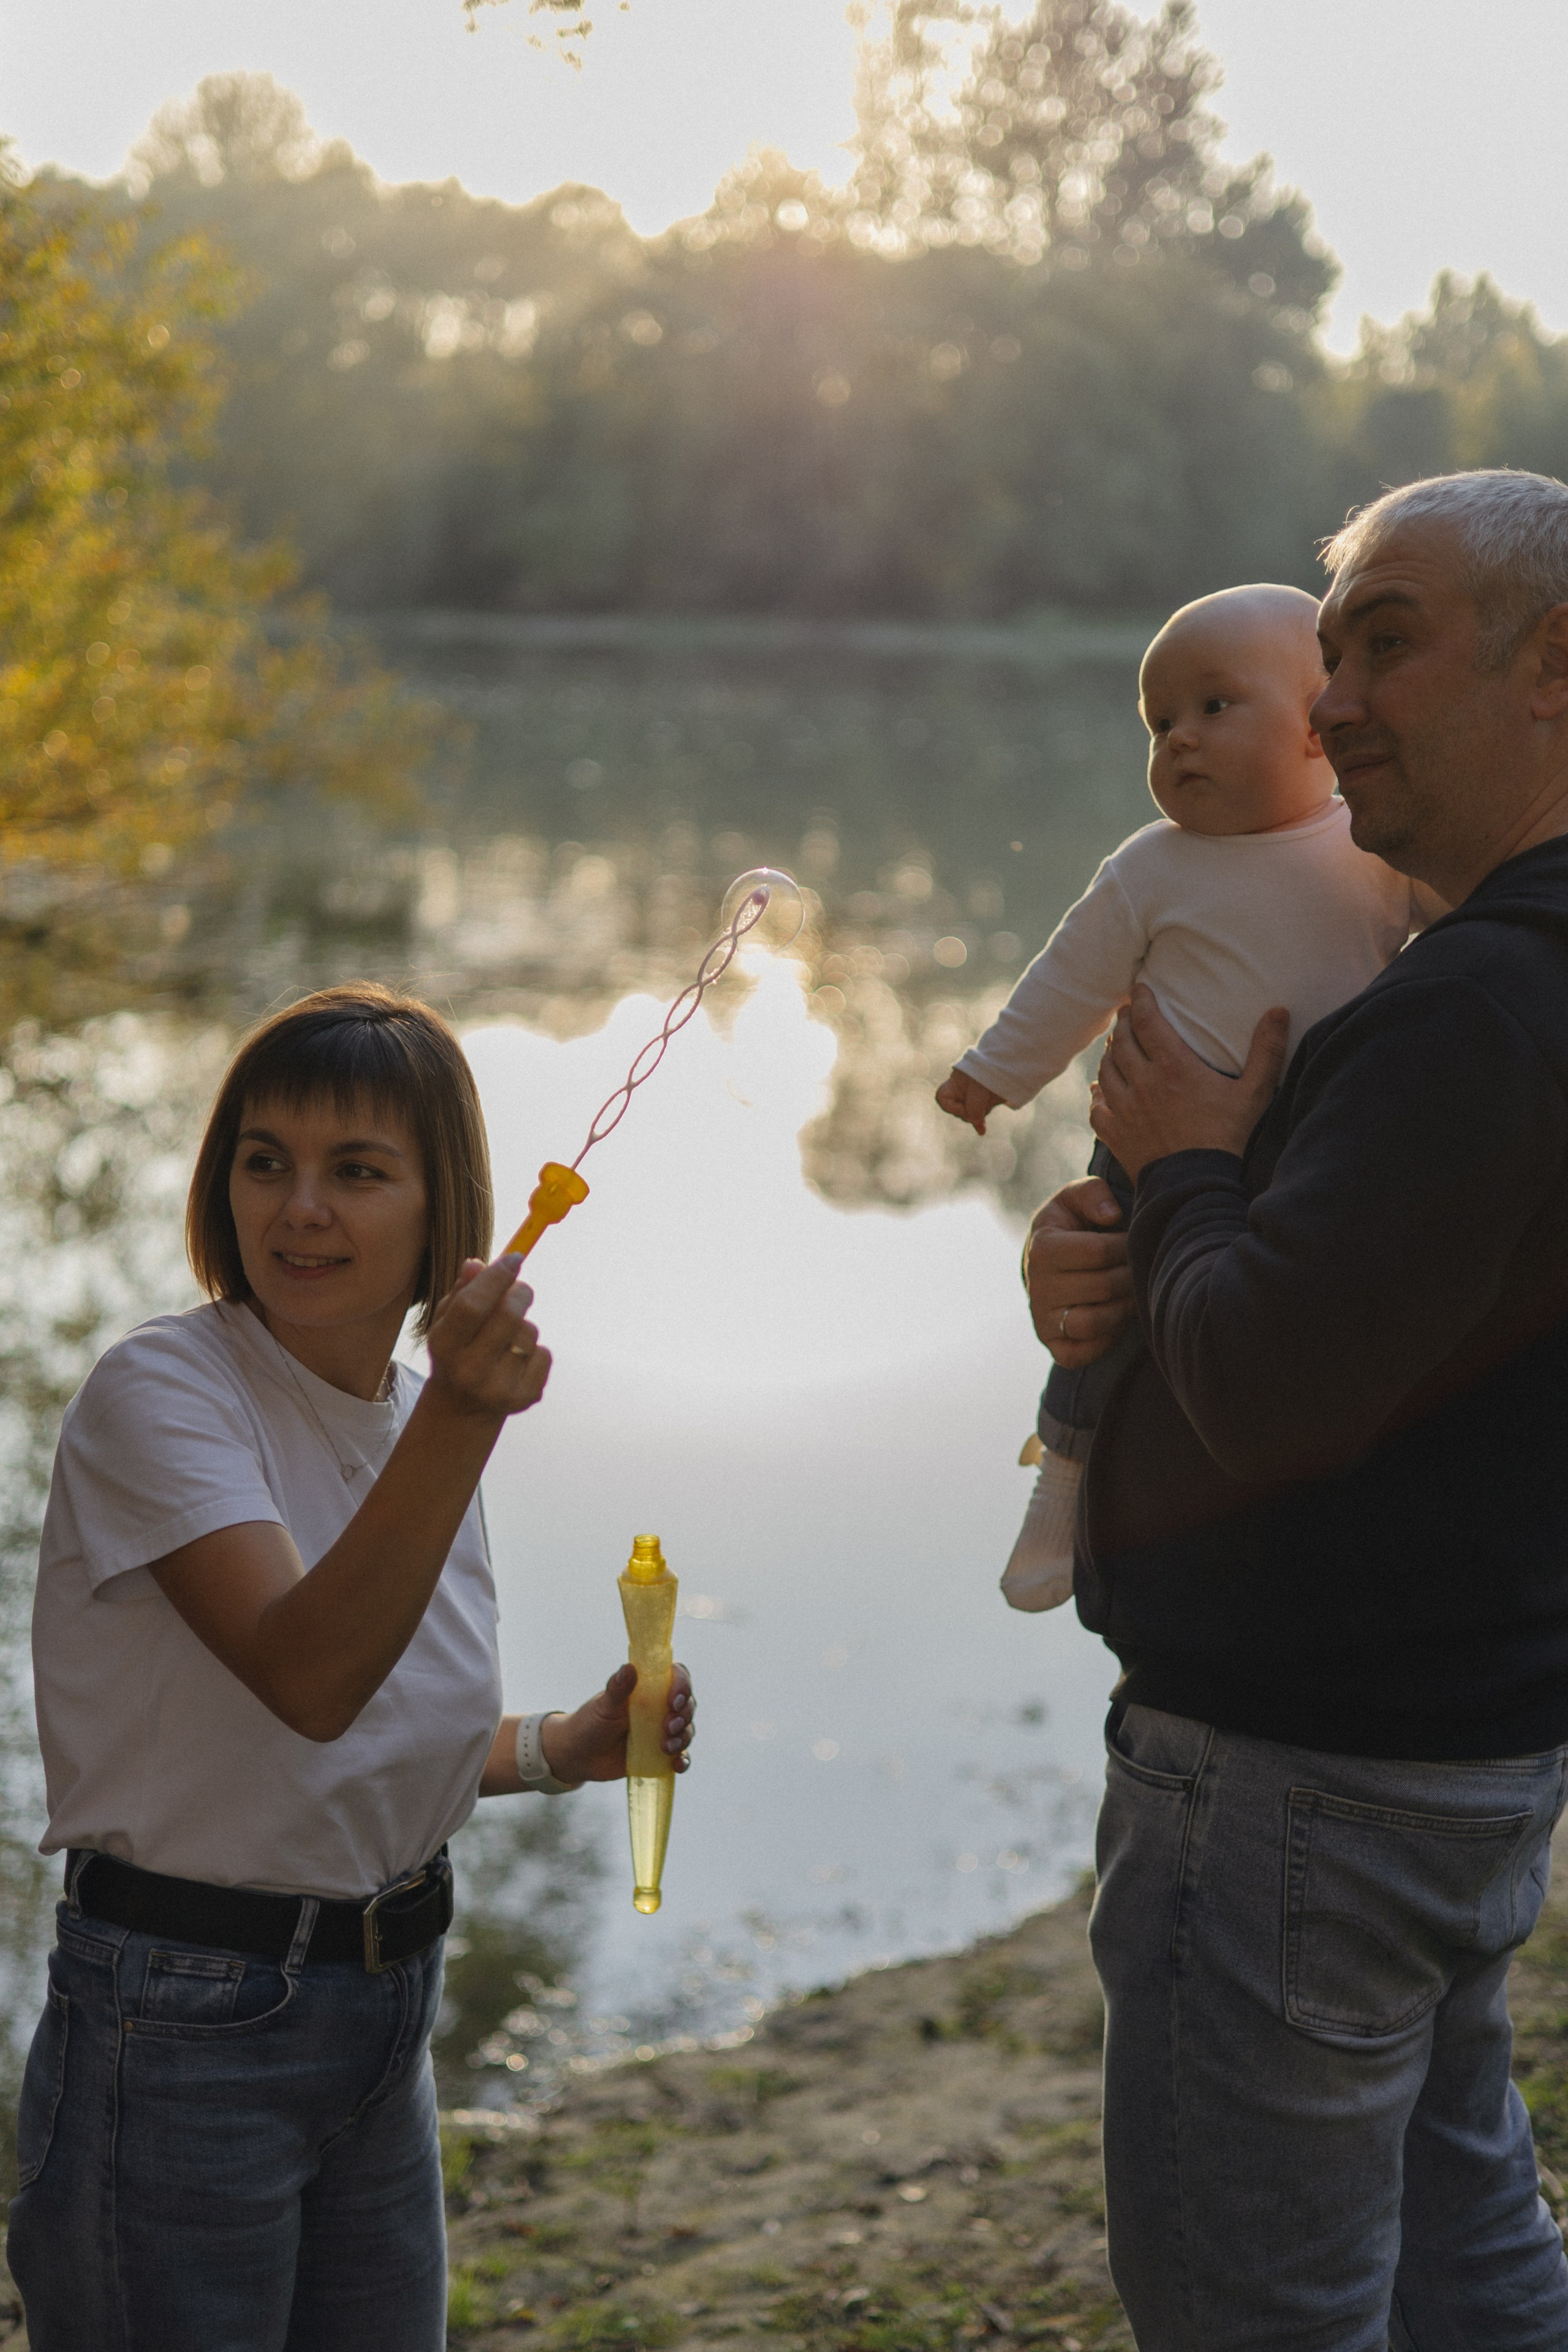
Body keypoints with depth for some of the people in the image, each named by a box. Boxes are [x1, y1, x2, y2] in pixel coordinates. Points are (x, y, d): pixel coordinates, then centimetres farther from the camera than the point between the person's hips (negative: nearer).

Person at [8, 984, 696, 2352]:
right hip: (183, 2026, -7)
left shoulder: (423, 1417, 5)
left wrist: (562, 1751, 1)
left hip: (387, 2012, 7)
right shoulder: (157, 1395, -16)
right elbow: (306, 1679, -32)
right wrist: (459, 1420, -41)